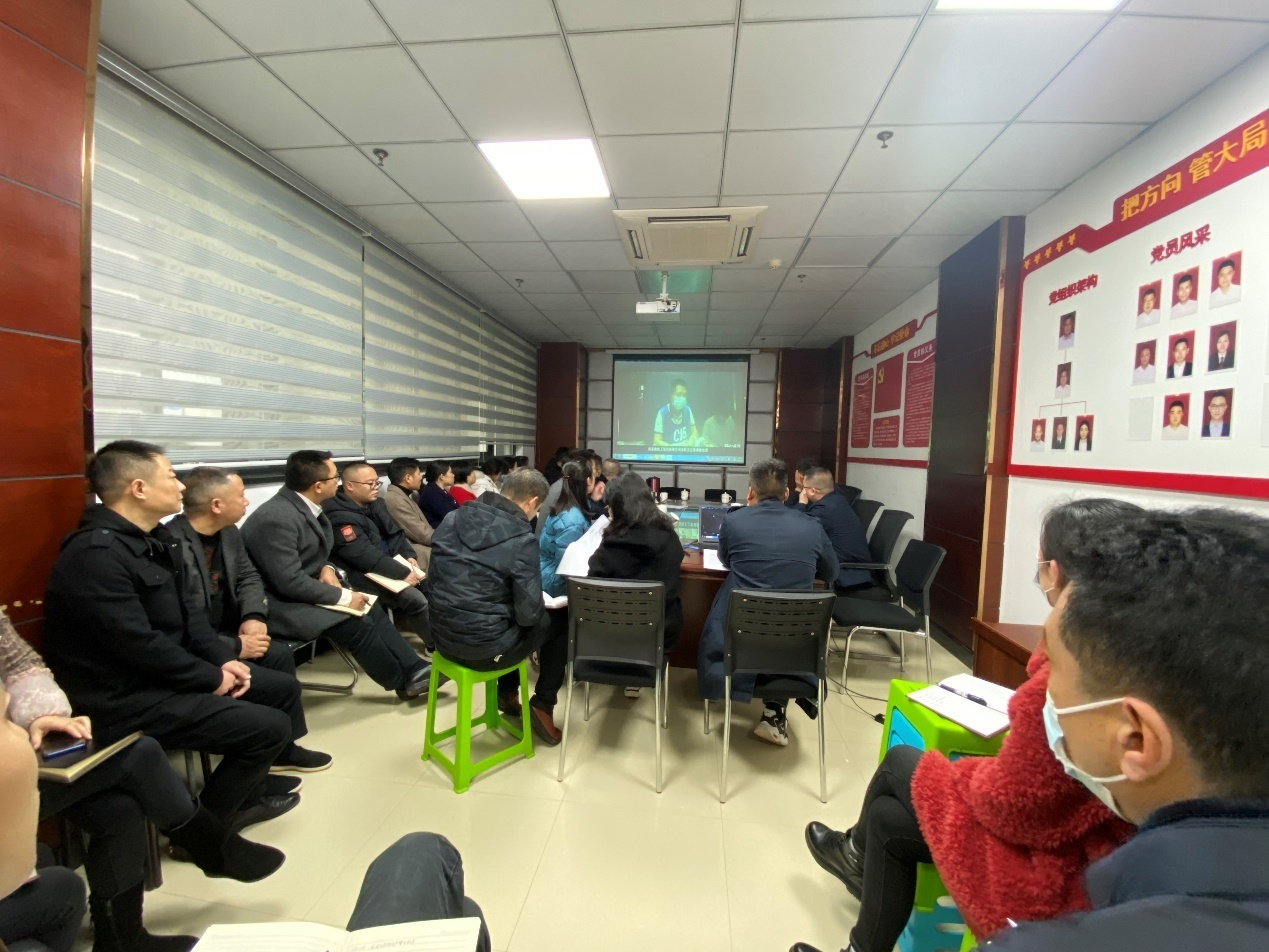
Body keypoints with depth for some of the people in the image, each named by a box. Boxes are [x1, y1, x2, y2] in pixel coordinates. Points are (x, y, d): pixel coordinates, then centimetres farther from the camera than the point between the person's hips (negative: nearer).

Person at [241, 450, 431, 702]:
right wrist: (342, 596, -20)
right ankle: (403, 681, 0)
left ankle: (414, 669, 1)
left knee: (370, 609, -1)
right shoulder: (277, 518, -27)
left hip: (301, 591, 9)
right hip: (280, 602, -9)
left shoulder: (303, 505, 0)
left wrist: (327, 568, -6)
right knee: (357, 623, -19)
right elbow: (290, 582, -27)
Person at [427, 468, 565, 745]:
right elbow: (528, 614, -19)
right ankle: (543, 706, 20)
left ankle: (507, 694, 40)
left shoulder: (454, 519, 0)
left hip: (443, 636, 7)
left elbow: (438, 580, 11)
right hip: (484, 647, -7)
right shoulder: (521, 538, -20)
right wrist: (544, 605, 4)